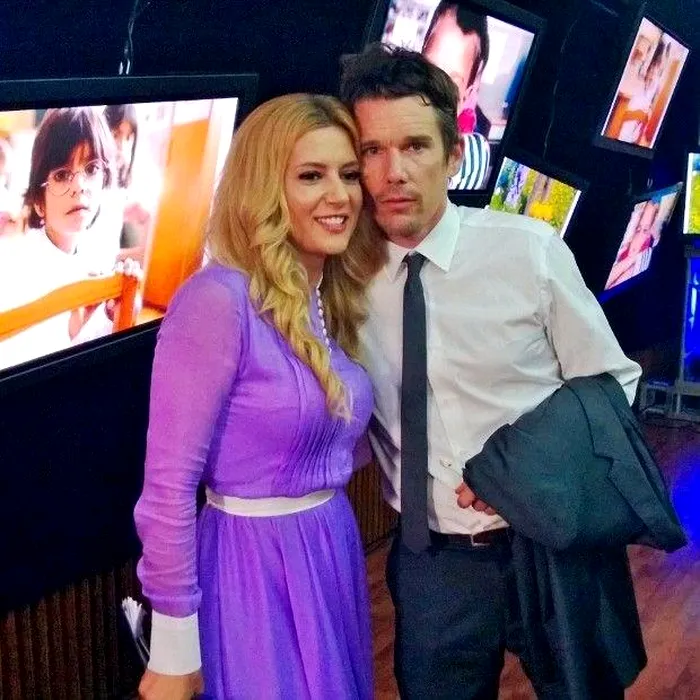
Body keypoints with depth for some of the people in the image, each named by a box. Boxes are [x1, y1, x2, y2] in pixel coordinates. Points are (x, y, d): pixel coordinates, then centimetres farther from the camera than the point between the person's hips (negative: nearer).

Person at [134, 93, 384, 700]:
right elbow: (169, 486, -19)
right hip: (255, 568, -8)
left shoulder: (340, 299, 5)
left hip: (336, 553, 8)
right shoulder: (219, 300, -20)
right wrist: (174, 650, -16)